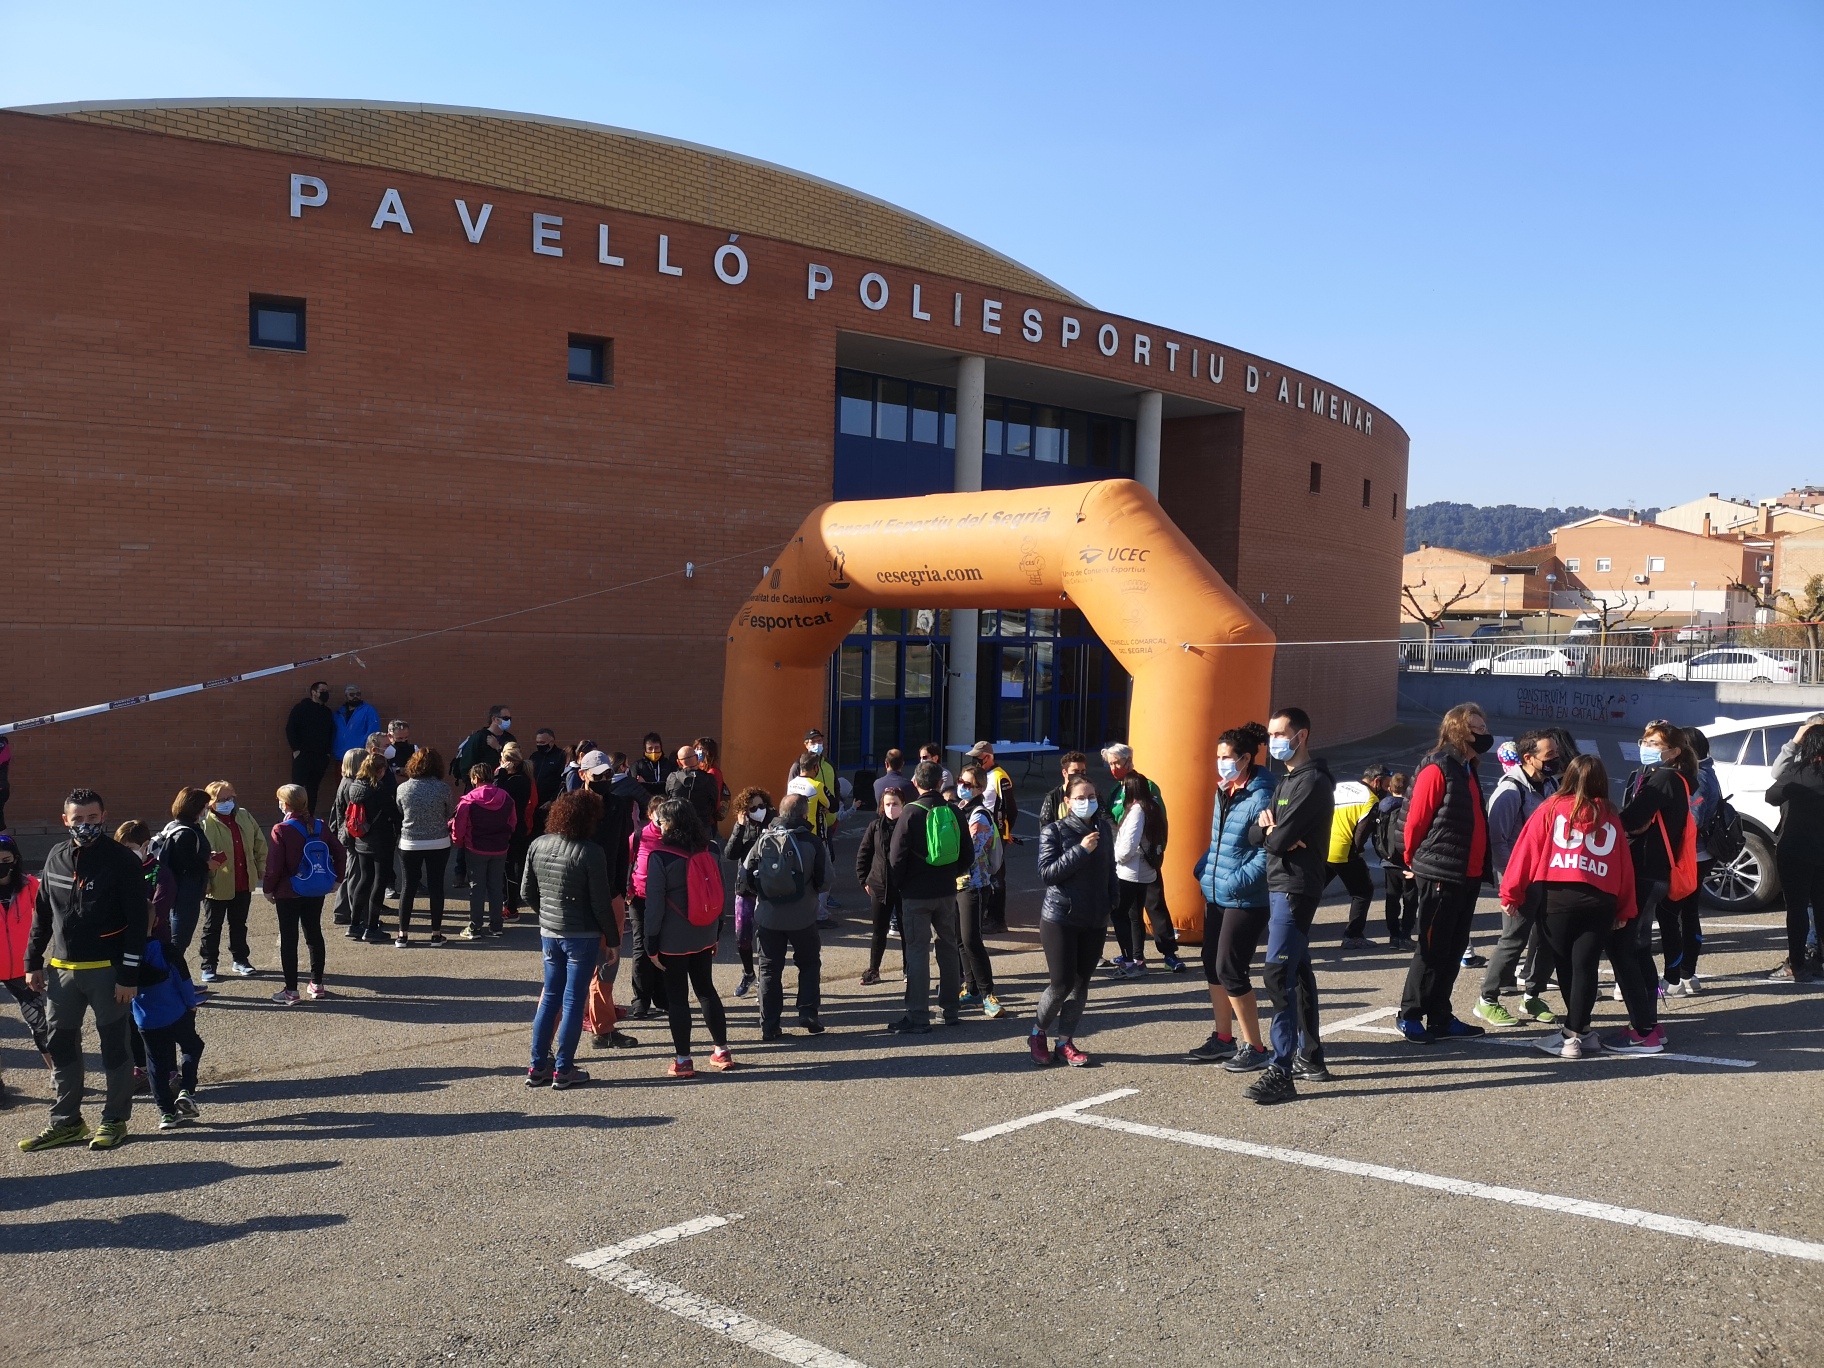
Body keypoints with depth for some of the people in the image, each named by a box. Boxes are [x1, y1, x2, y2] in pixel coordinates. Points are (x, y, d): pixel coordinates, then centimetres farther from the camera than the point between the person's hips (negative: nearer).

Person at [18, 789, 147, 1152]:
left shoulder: (120, 859, -10)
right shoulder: (57, 857, 7)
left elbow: (138, 920, -12)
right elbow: (42, 914, 15)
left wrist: (129, 975, -15)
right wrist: (33, 963, 11)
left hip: (107, 970, -6)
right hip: (60, 969, 6)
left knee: (115, 1045, 5)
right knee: (61, 1046, 12)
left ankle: (115, 1120, 16)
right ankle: (65, 1121, 24)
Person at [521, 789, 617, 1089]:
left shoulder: (537, 846, 1)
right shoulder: (591, 852, -17)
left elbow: (527, 893, 8)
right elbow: (601, 903, -15)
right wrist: (613, 938, -4)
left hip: (549, 932, 6)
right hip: (583, 935, -5)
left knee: (550, 996, 16)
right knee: (573, 1001, 4)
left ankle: (537, 1067, 18)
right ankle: (563, 1071, 9)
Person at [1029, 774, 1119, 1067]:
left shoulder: (1104, 829, 8)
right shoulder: (1054, 832, -7)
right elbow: (1046, 873, -16)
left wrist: (1112, 902, 7)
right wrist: (1080, 850, -21)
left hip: (1095, 921, 5)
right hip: (1060, 919, -5)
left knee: (1081, 983, 6)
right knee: (1061, 984, -5)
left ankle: (1065, 1042, 18)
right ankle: (1037, 1034, 18)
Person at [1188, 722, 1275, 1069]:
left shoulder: (1261, 797, -17)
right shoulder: (1224, 792, 11)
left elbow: (1266, 854, -20)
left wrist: (1237, 882, -23)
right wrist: (1204, 869, 10)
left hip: (1246, 900, -9)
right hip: (1216, 895, 9)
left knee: (1229, 969, -6)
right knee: (1212, 966, 13)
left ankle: (1255, 1048, 6)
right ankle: (1223, 1039, 27)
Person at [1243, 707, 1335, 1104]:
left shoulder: (1312, 782, -14)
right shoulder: (1287, 781, 18)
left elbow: (1279, 840, -21)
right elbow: (1255, 833, 11)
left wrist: (1272, 832, 1)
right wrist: (1268, 828, -10)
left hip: (1295, 889, -10)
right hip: (1280, 887, 10)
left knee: (1278, 975, -15)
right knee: (1298, 972, 15)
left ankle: (1281, 1071, -16)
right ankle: (1310, 1057, 25)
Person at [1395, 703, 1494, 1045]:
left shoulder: (1468, 770, 15)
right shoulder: (1437, 769, -13)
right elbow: (1415, 821, -13)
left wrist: (1481, 868, 18)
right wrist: (1414, 861, -1)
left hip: (1468, 875, 9)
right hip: (1440, 875, -9)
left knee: (1454, 950, 12)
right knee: (1433, 950, -2)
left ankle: (1440, 1017, 21)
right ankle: (1410, 1016, 7)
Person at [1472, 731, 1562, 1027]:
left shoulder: (1550, 785, 9)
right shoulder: (1509, 792, -15)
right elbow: (1496, 841, -18)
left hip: (1548, 877, 7)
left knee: (1549, 938, 10)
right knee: (1514, 940, -4)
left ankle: (1532, 998, 25)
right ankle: (1487, 1001, 8)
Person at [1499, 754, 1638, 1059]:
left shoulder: (1551, 808, 6)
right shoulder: (1611, 816, 12)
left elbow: (1527, 849, 2)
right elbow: (1624, 863, 10)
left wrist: (1511, 894, 5)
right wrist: (1625, 909, 14)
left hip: (1556, 897, -1)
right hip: (1600, 901, 1)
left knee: (1565, 966, 10)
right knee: (1585, 967, 4)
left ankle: (1575, 1032, 16)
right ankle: (1577, 1031, 1)